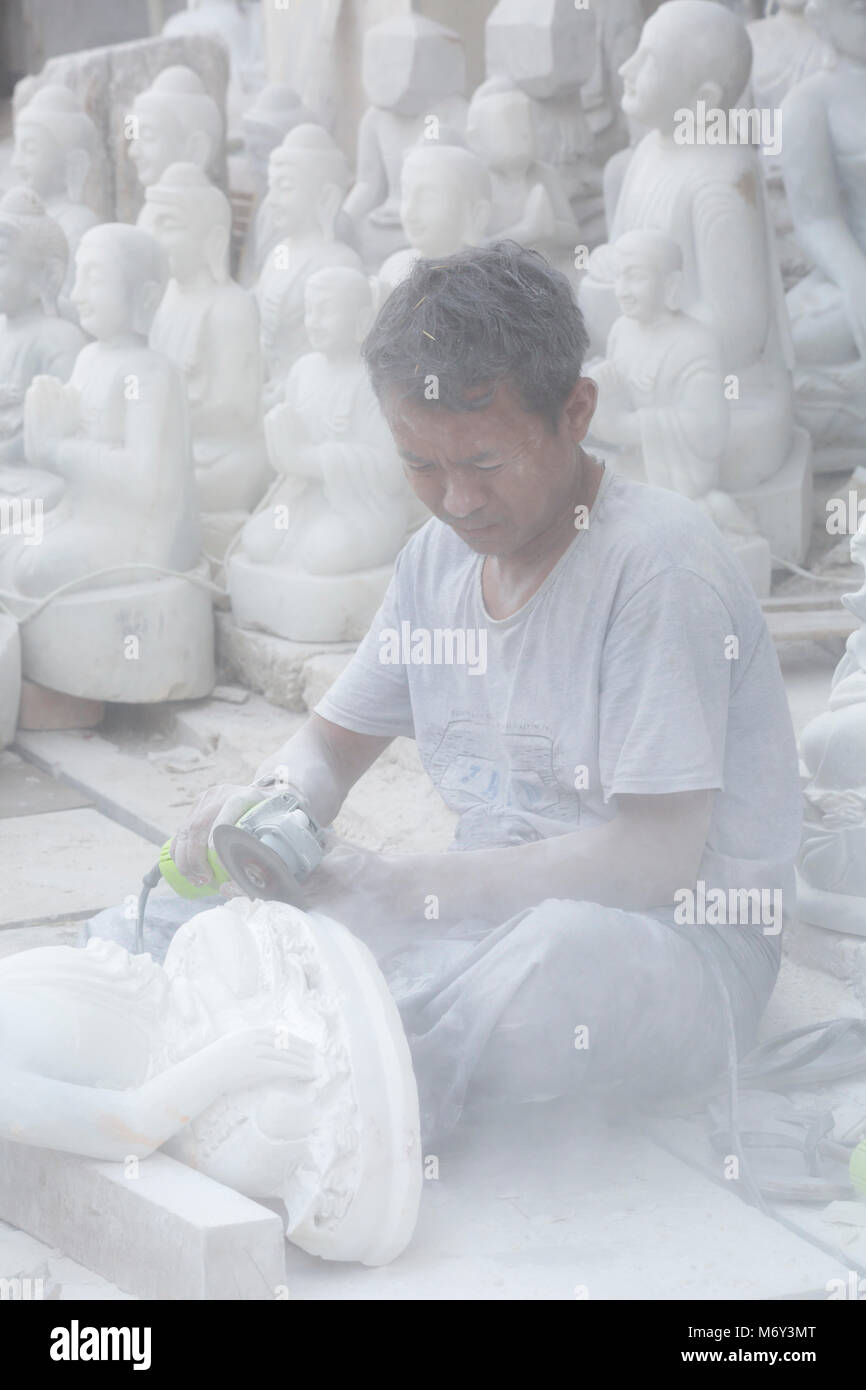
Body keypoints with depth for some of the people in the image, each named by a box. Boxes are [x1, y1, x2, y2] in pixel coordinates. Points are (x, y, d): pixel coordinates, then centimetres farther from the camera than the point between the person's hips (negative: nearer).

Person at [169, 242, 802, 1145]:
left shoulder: (658, 563, -18)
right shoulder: (437, 557, 6)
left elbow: (654, 855, -22)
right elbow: (333, 741, 16)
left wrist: (402, 887, -23)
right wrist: (268, 801, -10)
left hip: (678, 941, -6)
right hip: (493, 914, 6)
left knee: (565, 954, -40)